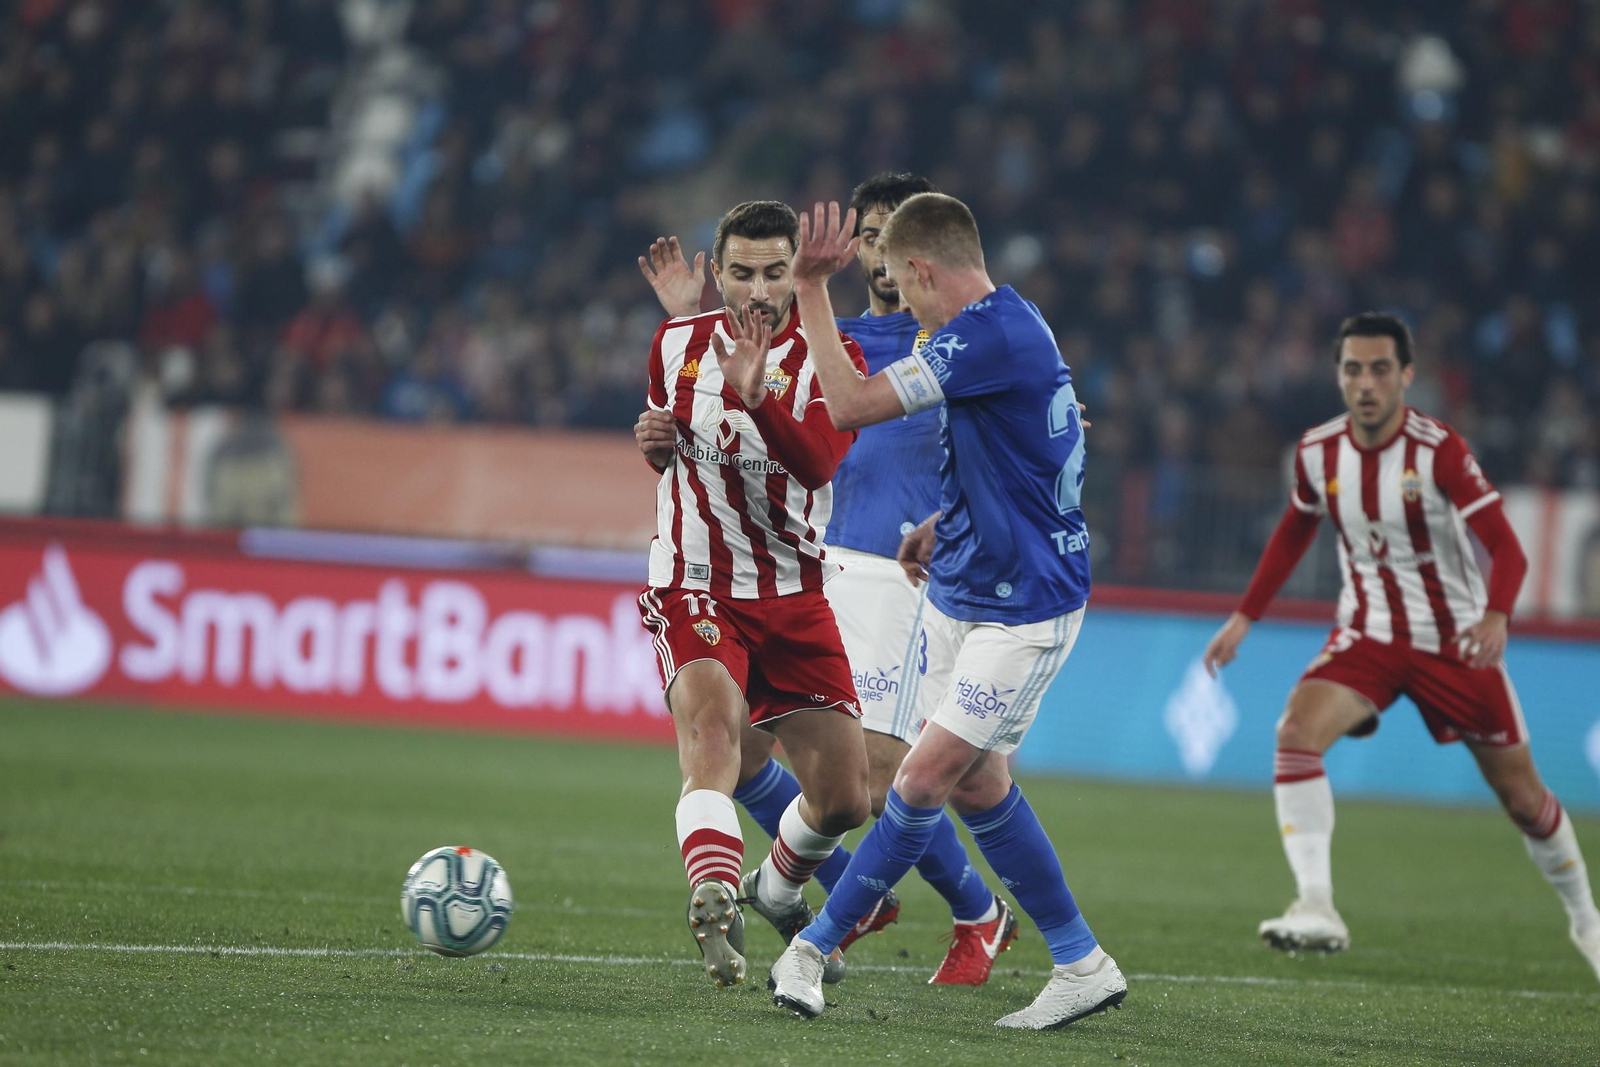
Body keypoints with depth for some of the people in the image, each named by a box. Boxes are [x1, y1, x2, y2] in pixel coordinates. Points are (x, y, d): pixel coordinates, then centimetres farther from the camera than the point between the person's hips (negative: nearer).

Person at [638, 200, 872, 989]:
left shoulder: (830, 357, -6)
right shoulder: (676, 344, 3)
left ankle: (781, 891, 36)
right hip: (695, 591, -1)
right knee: (711, 720, -31)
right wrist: (656, 434, 8)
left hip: (795, 600, 1)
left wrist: (755, 394, -41)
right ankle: (714, 904, -50)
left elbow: (819, 459, -28)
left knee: (844, 798, 2)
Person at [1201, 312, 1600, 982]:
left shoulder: (1438, 450, -20)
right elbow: (1295, 531, 15)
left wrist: (1496, 615, -44)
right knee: (1297, 732, -26)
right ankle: (1316, 908, -29)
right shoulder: (1317, 452, -6)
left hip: (1455, 642, -3)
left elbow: (1507, 549, -25)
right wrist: (1245, 617, 13)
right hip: (1366, 635, 3)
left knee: (1522, 796, 7)